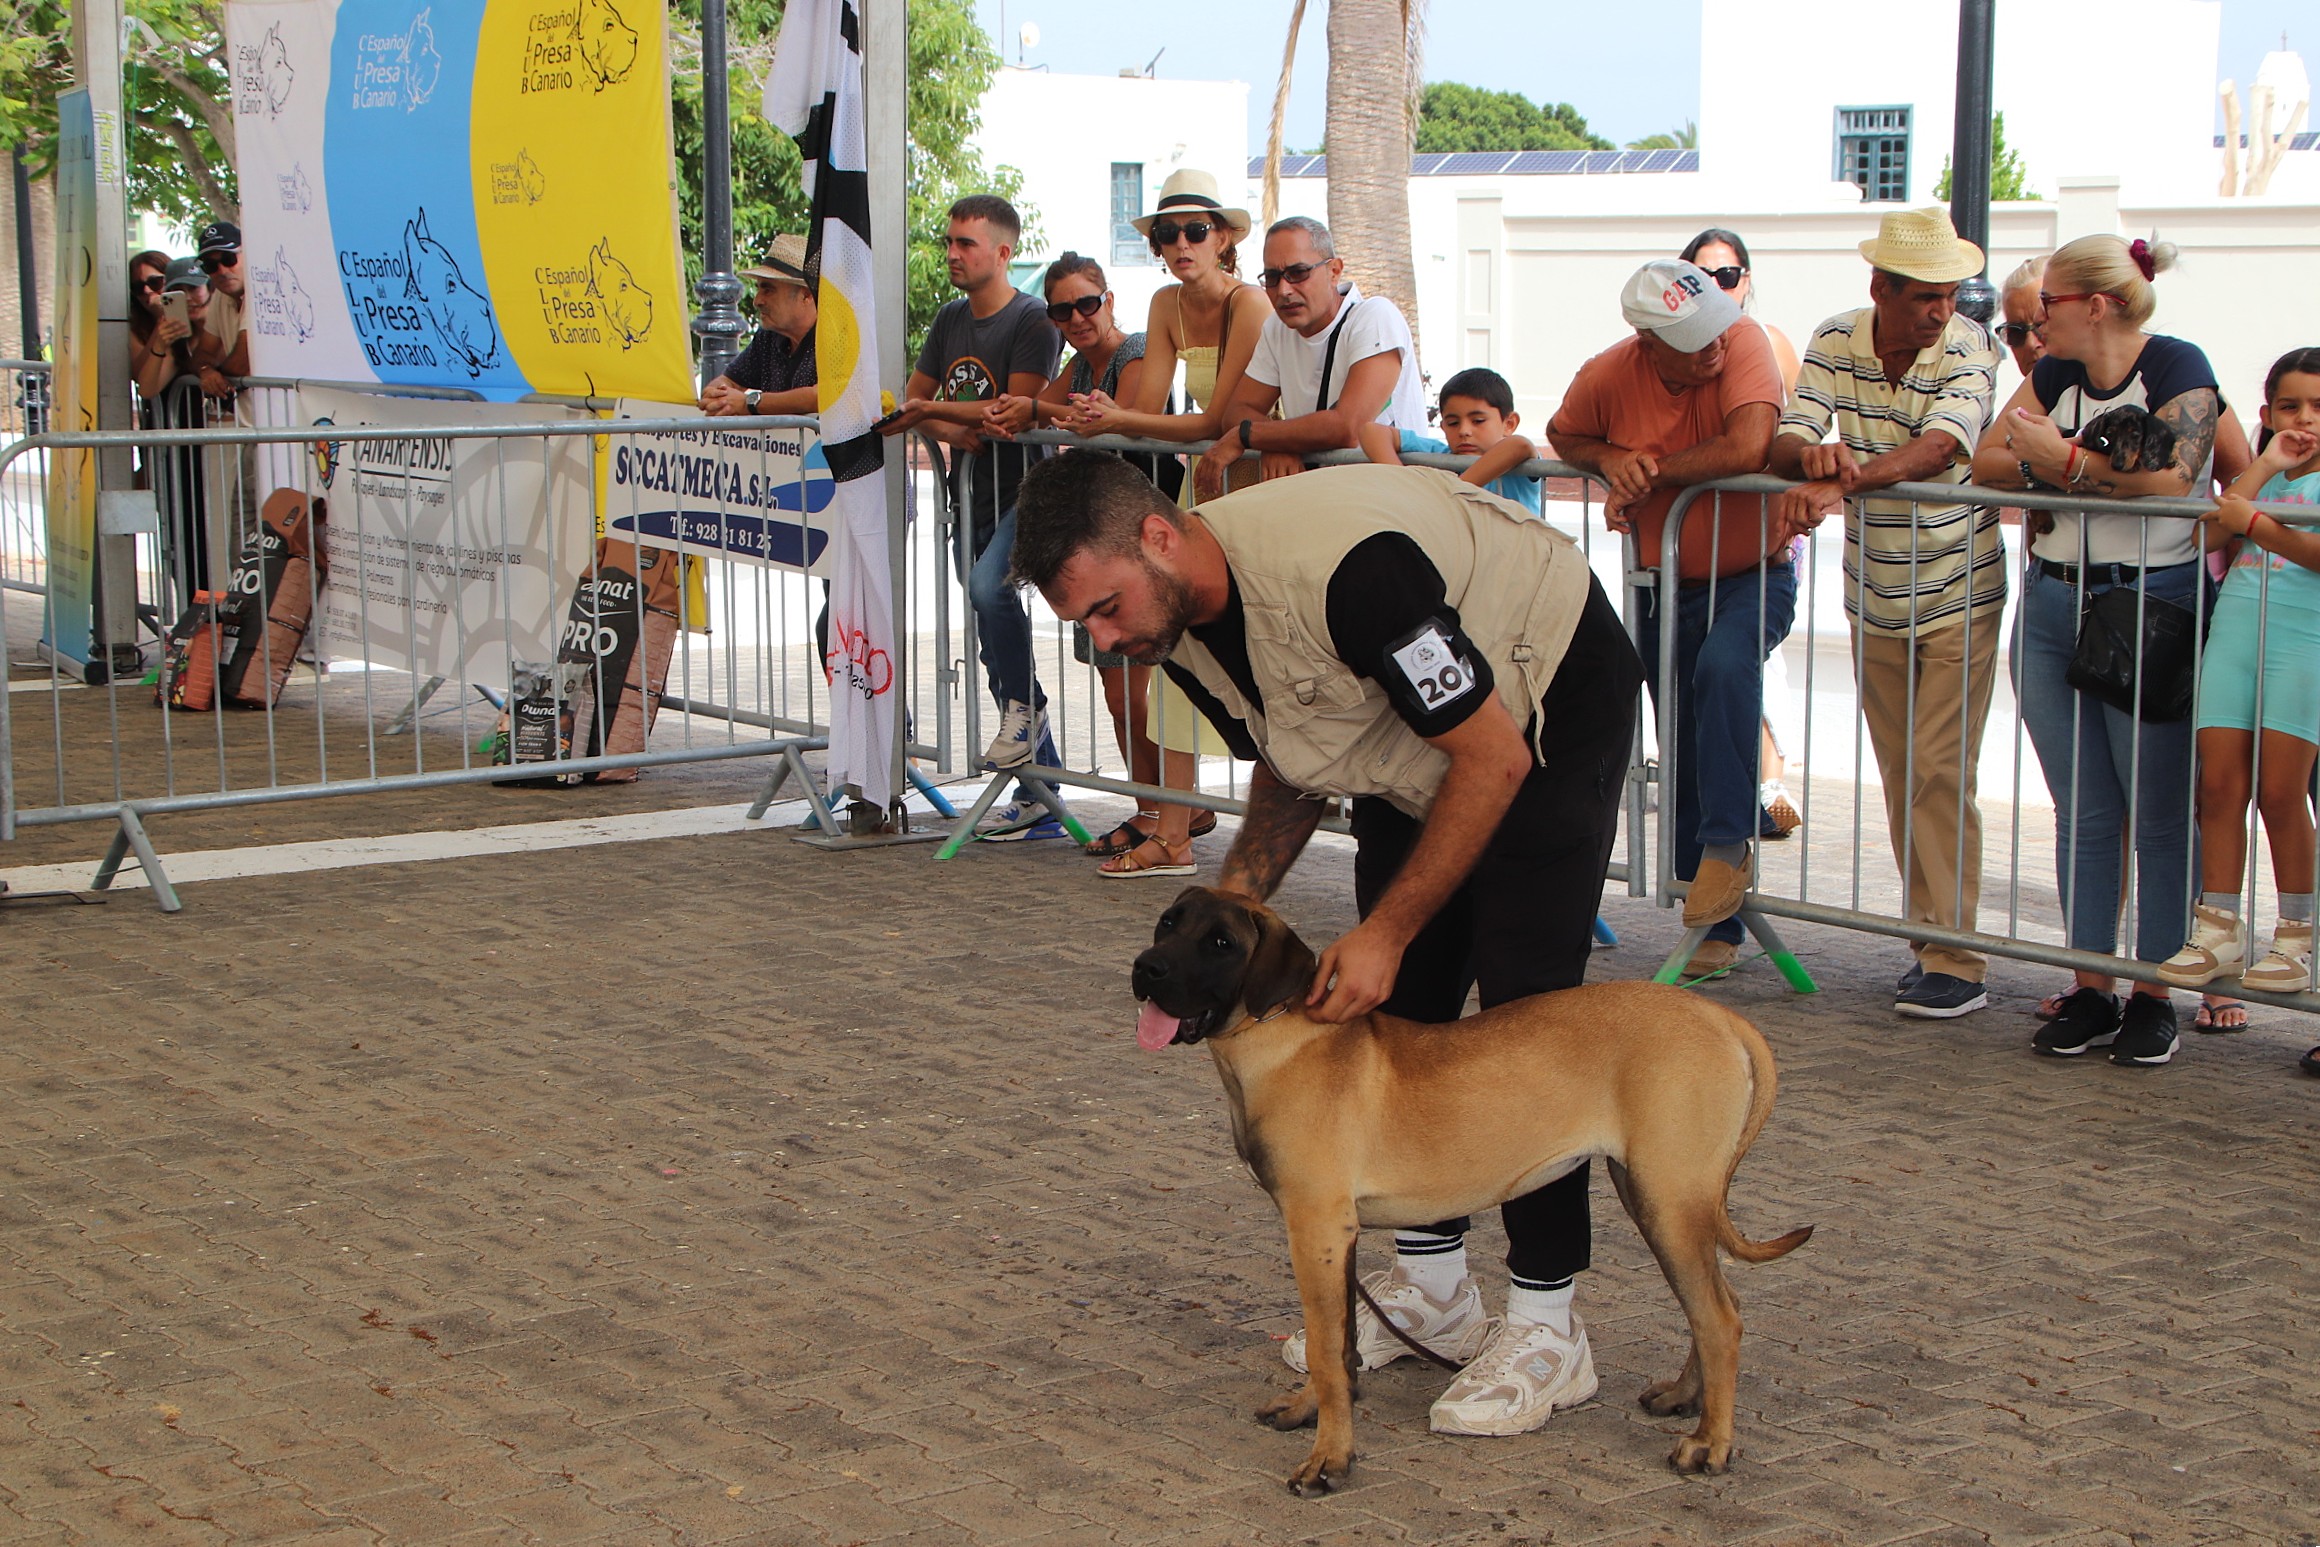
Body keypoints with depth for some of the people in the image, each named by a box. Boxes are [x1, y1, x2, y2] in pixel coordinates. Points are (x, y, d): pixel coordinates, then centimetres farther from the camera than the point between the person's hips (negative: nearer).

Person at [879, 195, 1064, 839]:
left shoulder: (1033, 321, -10)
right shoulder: (950, 320, 14)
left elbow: (1018, 408, -19)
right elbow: (915, 397, 15)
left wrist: (934, 409, -20)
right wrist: (949, 429, -6)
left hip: (1024, 492, -8)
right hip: (971, 495, 8)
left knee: (988, 584, -35)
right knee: (997, 650, 8)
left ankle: (1025, 707, -13)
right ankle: (1038, 796, 15)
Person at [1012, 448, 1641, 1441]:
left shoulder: (1342, 565, -38)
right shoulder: (1180, 629, -10)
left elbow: (1493, 757, -31)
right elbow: (1290, 772, 7)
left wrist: (1387, 931, -28)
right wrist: (1229, 907, -9)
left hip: (1547, 713, -8)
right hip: (1414, 740, 8)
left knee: (1521, 1002, -13)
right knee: (1398, 1005, 5)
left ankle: (1546, 1331, -6)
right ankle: (1431, 1287, 19)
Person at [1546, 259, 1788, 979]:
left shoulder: (1744, 343, -22)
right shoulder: (1608, 376, -13)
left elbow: (1747, 447, -36)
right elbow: (1562, 435, 7)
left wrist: (1649, 473, -23)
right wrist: (1611, 459, -16)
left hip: (1753, 575, -4)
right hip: (1665, 587, 4)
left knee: (1724, 667, -35)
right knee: (1684, 756, 7)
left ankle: (1728, 845, -25)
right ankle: (1718, 924, 19)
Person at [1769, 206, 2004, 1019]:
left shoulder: (1969, 348, -15)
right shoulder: (1835, 342, -3)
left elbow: (1939, 448, -31)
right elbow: (1784, 442, -10)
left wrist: (1842, 486, -46)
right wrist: (1812, 455, -35)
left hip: (1959, 594, -4)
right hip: (1875, 601, 4)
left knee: (1940, 772, -10)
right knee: (1900, 781, 9)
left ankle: (1957, 962, -7)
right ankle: (1929, 939, 18)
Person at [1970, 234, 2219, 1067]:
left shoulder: (2177, 368, -7)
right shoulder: (2054, 375, 12)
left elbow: (2172, 477, -20)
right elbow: (1986, 460, 4)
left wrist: (2067, 459, -15)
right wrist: (2050, 468, -13)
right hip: (2053, 604, 6)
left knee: (2157, 816, -1)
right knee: (2082, 813, 8)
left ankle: (2153, 996, 7)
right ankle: (2089, 992, 13)